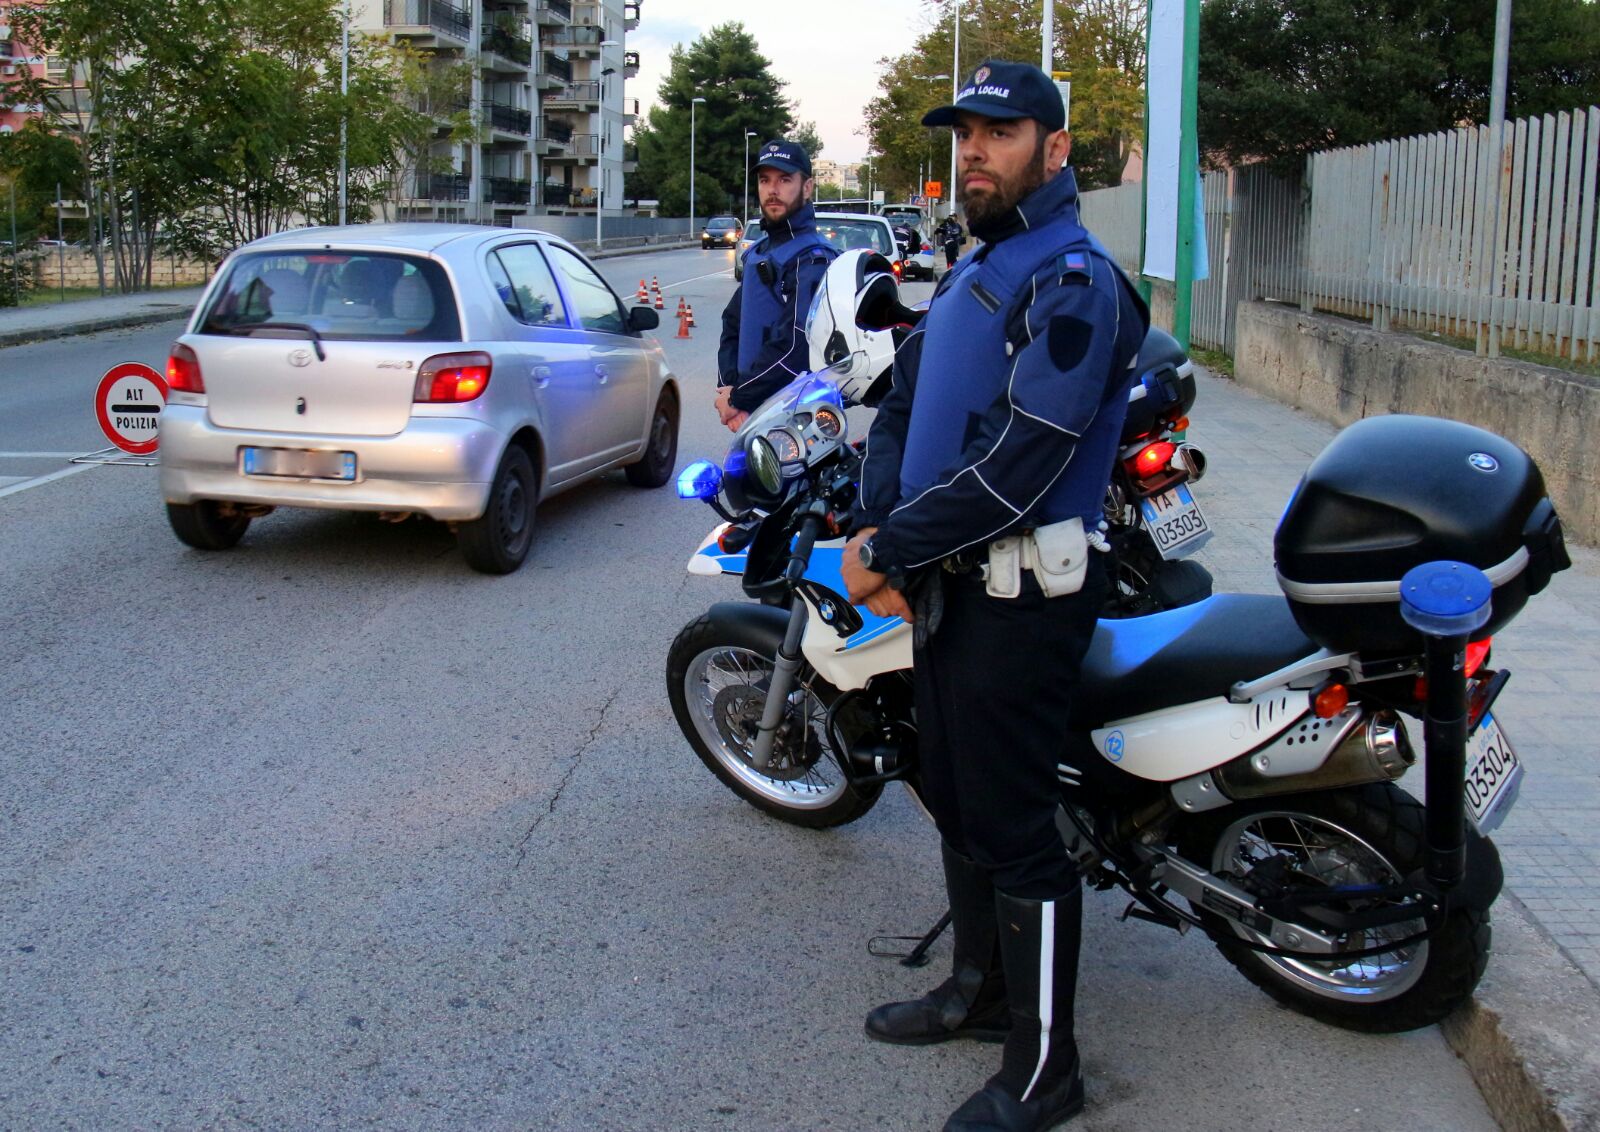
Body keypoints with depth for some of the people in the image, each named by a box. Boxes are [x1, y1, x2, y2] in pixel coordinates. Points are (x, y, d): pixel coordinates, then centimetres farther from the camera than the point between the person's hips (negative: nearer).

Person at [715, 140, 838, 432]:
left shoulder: (813, 258, -13)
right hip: (749, 418, 9)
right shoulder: (757, 252, 17)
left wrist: (739, 399, -15)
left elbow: (796, 347, -22)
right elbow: (733, 323, 16)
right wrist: (728, 389, -1)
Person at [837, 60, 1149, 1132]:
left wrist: (889, 549, -18)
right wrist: (875, 529, -2)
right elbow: (903, 401, 15)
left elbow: (1017, 465, -23)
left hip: (1020, 592, -9)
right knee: (957, 800, 19)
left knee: (1012, 826, -3)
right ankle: (982, 986, 37)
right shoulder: (969, 276, 16)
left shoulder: (1074, 284, -15)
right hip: (946, 586, 9)